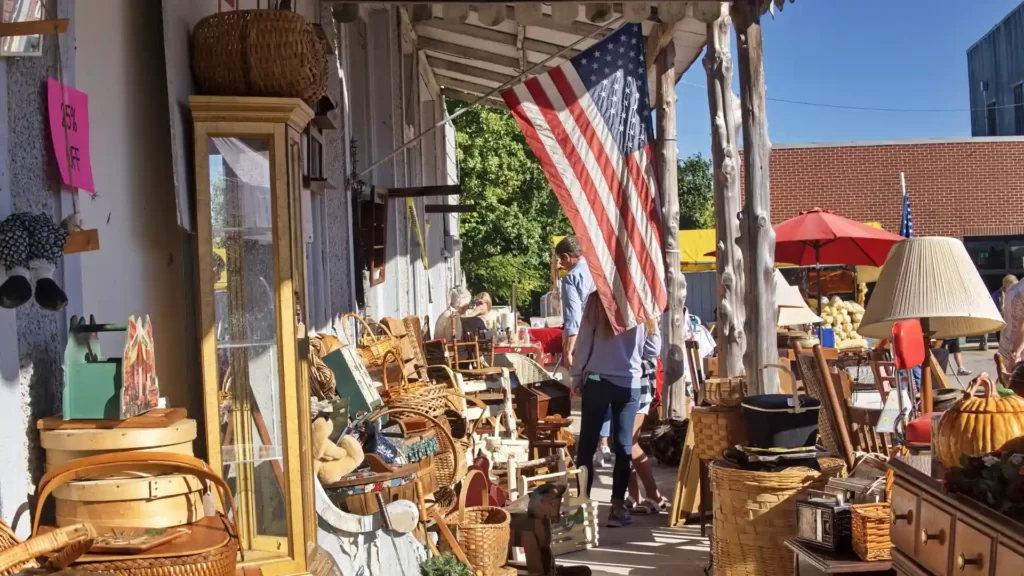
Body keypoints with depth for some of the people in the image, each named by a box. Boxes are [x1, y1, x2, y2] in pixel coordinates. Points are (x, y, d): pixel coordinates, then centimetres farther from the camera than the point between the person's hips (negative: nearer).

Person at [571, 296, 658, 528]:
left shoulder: (596, 301, -4)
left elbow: (584, 343, -4)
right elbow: (652, 348, 9)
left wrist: (577, 377, 4)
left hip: (597, 381, -2)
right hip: (630, 384, 2)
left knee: (587, 445, 5)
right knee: (623, 446, 5)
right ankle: (618, 507, 4)